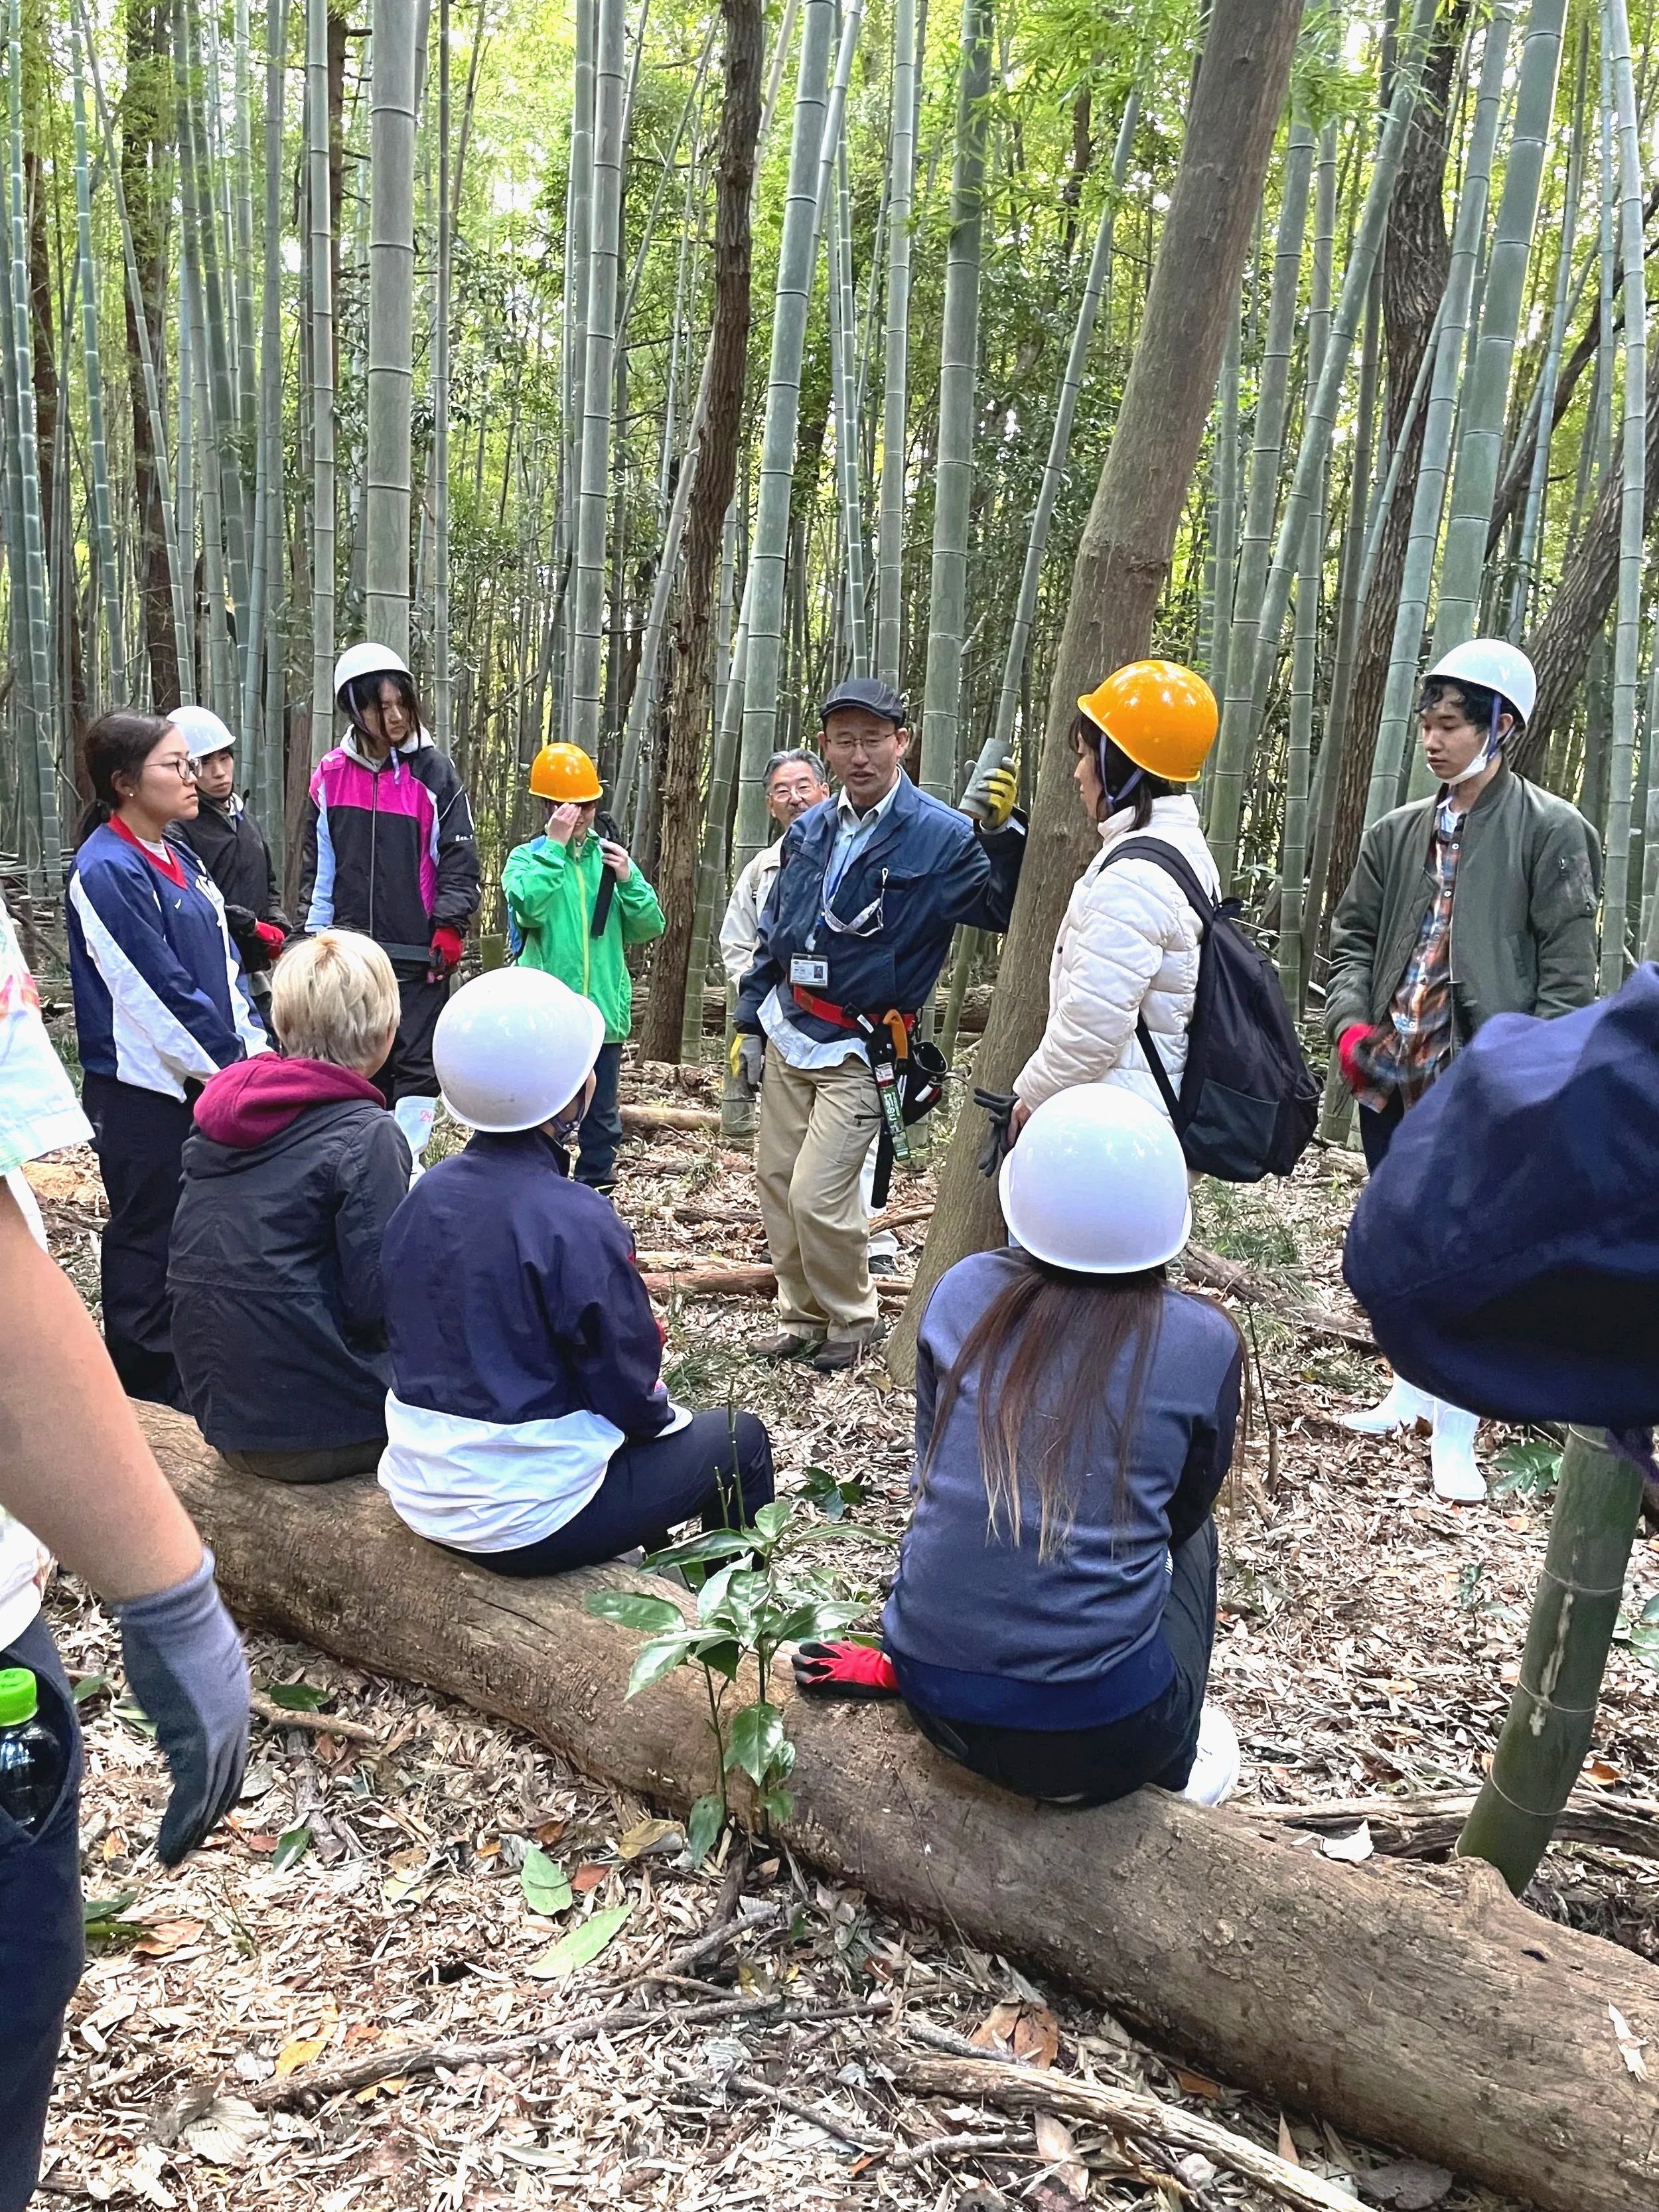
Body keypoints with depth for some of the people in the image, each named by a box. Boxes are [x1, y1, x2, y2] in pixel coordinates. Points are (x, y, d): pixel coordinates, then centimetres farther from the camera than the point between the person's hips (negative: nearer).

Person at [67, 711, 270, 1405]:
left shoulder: (178, 860, 12)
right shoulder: (107, 872, -16)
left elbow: (223, 963, 13)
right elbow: (160, 991, -20)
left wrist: (254, 1044, 2)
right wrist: (234, 1063, -14)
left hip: (203, 1081, 8)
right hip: (143, 1091, -8)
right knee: (147, 1241, 3)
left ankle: (191, 1372, 31)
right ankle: (148, 1400, 16)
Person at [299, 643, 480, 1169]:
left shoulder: (433, 772, -3)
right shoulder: (331, 776, 5)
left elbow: (459, 859, -3)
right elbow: (318, 865, 12)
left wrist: (449, 928, -11)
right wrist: (315, 936, 7)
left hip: (418, 953, -3)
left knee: (416, 1063, -2)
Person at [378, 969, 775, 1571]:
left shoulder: (424, 1195, -4)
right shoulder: (575, 1221, -25)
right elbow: (630, 1390, -17)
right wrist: (664, 1418, 7)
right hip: (528, 1517, -7)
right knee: (739, 1441, 14)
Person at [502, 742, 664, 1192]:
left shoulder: (610, 856, 9)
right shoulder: (527, 857, 1)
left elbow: (649, 928, 4)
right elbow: (529, 906, -21)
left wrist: (628, 878, -10)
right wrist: (554, 845, -16)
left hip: (604, 1014, 3)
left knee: (602, 1122, 13)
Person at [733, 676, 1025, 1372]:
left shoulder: (941, 837, -12)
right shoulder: (810, 830, 6)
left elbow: (1010, 911, -21)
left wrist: (1000, 834, -35)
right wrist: (749, 1023, 13)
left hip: (856, 1053, -6)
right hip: (785, 1039, 6)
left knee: (818, 1197, -10)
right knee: (776, 1180, 12)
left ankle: (851, 1320, 16)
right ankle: (802, 1314, 31)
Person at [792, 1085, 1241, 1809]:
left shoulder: (962, 1291, -2)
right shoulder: (1205, 1342, -8)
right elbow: (1181, 1514, 9)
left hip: (933, 1699, 3)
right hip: (1100, 1737, -3)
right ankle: (1175, 1757, 20)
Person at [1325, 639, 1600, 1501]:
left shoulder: (1550, 830, -3)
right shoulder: (1398, 831, 11)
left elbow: (1568, 965, -6)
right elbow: (1354, 934, 15)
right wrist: (1350, 1019, -1)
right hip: (1391, 1075, 6)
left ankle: (1454, 1436, 7)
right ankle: (1411, 1390, 33)